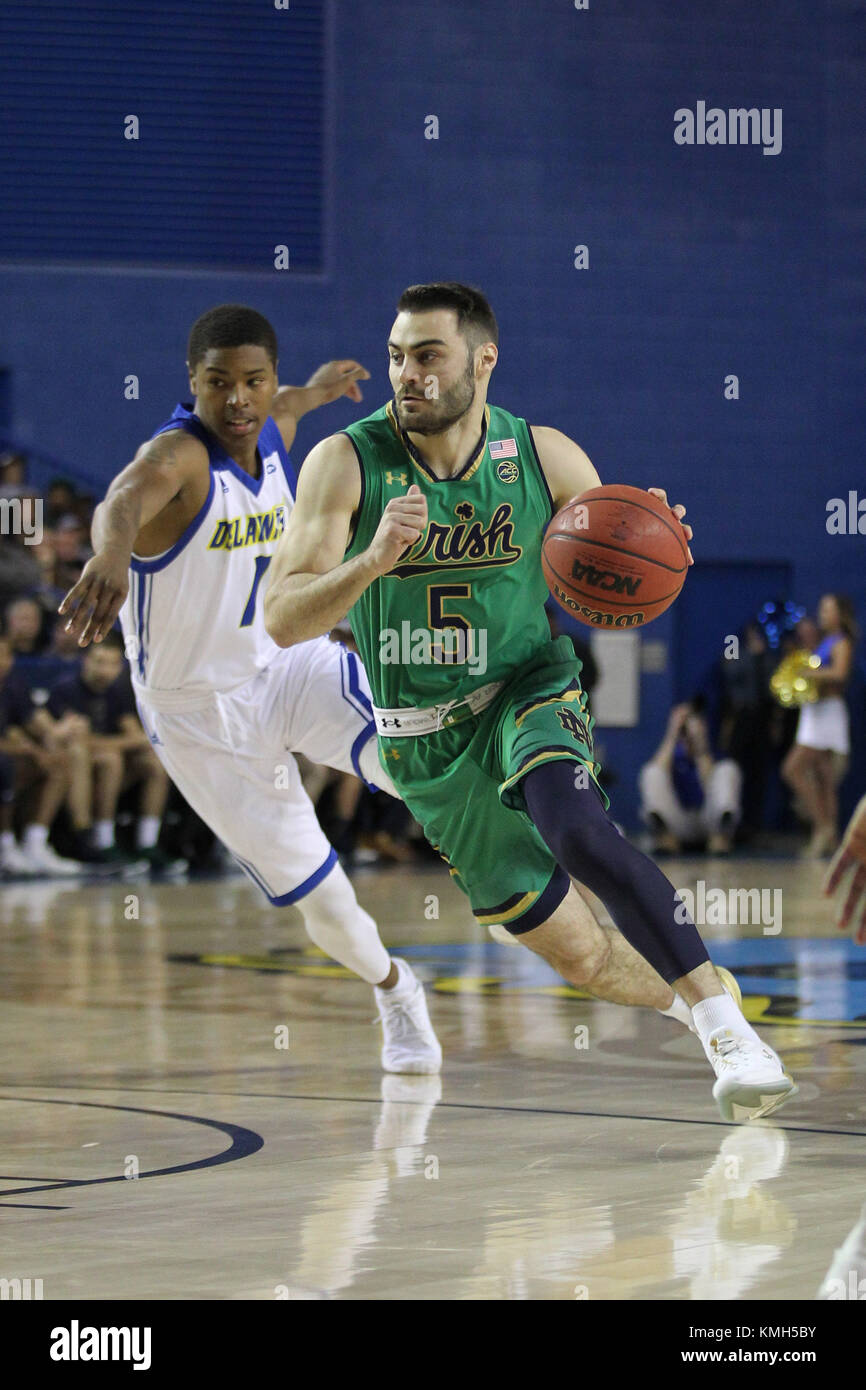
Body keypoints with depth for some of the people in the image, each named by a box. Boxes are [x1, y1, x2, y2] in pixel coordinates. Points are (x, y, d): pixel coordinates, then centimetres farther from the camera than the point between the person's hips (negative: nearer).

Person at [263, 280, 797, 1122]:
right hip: (425, 749, 1)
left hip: (527, 694, -1)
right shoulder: (346, 464, -14)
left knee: (575, 829, -36)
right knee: (580, 959, 6)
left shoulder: (545, 459, -9)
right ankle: (688, 997, 37)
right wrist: (374, 560, -38)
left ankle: (724, 1022, -30)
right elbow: (280, 621, -21)